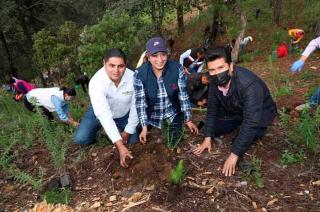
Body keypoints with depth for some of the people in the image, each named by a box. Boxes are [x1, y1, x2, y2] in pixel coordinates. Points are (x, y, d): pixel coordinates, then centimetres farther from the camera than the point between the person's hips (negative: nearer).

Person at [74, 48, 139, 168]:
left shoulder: (133, 78, -28)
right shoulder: (96, 82, -35)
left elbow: (135, 107, -16)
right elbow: (104, 115, -41)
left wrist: (127, 132, -10)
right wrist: (120, 145, -47)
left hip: (124, 115, 2)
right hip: (100, 113, -2)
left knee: (133, 141, -5)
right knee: (80, 139, -18)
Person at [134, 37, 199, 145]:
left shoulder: (177, 69, -21)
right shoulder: (139, 74, -23)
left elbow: (183, 95, -13)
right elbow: (140, 102, -17)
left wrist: (188, 120, -7)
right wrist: (144, 127, -16)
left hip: (172, 112, 0)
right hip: (151, 114, 0)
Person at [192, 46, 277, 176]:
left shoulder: (250, 85, -41)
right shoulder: (215, 82, -20)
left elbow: (250, 122, -41)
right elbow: (212, 109, -7)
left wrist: (234, 154, -39)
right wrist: (207, 138, -10)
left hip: (259, 116, -5)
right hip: (236, 113, 5)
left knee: (242, 142, -26)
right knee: (210, 130, -5)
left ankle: (259, 130, 7)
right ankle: (238, 126, 17)